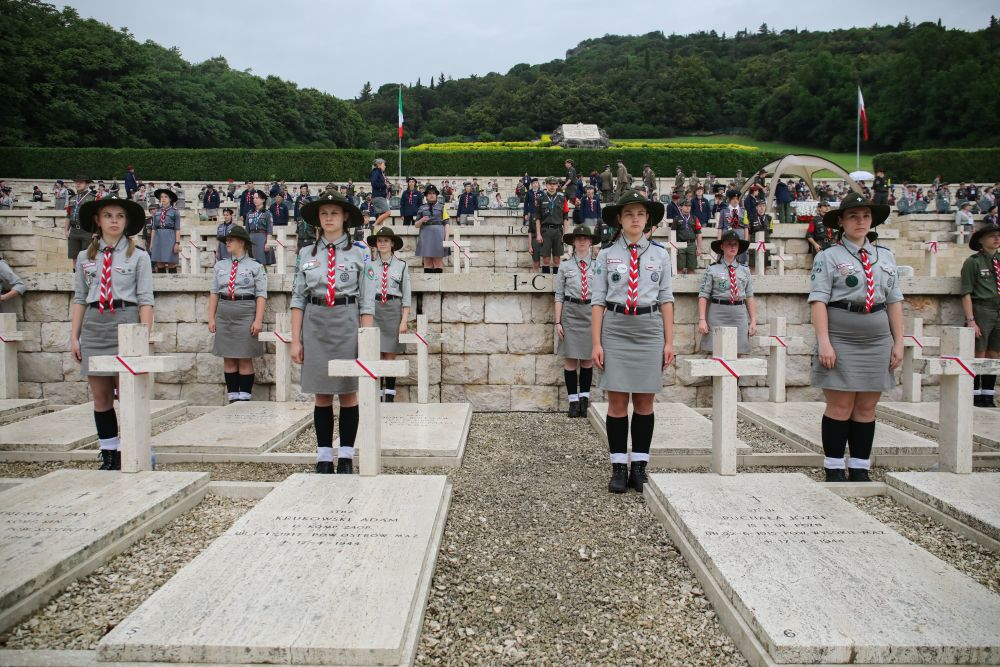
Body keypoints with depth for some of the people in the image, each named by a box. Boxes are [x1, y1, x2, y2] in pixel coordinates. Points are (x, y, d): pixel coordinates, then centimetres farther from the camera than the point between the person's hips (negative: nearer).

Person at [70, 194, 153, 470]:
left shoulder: (138, 257, 0)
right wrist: (74, 336, 5)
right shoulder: (85, 257, 10)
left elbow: (145, 301, -4)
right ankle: (108, 456, 16)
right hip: (94, 326, 4)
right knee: (100, 397, 7)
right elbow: (79, 299, 10)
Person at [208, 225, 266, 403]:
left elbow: (261, 295, -6)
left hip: (246, 314, -4)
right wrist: (211, 318, 4)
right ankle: (233, 397, 13)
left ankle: (244, 398, 6)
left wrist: (258, 320, -14)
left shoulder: (255, 267, 0)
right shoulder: (220, 266, 13)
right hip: (224, 314, 4)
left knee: (245, 359, 0)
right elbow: (214, 293, 11)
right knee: (228, 359, 6)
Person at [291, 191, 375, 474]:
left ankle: (346, 456, 14)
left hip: (347, 322, -2)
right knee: (321, 394, 6)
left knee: (348, 392, 4)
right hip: (315, 324, 2)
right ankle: (324, 457, 14)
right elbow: (298, 299, 6)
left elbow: (367, 303, -1)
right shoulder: (307, 254, 7)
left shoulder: (359, 254, 1)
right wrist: (296, 340, 0)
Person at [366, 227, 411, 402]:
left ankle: (390, 397, 9)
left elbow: (406, 295, 2)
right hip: (374, 310, 1)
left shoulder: (401, 266, 4)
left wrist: (404, 320, -5)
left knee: (391, 357, 2)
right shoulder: (369, 265, 6)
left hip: (394, 310, 0)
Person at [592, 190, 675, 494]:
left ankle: (640, 467, 15)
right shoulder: (607, 255, 3)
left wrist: (669, 341, 2)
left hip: (649, 329, 1)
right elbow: (598, 300, 1)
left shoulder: (660, 255, 8)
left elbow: (666, 299, 8)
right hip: (615, 329, -1)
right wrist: (596, 343, -5)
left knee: (645, 402, 5)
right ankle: (619, 467, 9)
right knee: (617, 402, 0)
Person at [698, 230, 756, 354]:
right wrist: (702, 319, -10)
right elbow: (703, 296, -2)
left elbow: (749, 297, 11)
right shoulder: (713, 269, 2)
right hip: (718, 314, -3)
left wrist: (753, 320, 6)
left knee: (738, 353, 0)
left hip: (739, 316, 3)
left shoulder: (745, 270, 12)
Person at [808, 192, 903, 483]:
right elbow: (818, 301, -8)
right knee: (840, 406, -2)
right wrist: (824, 342, -16)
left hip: (877, 340, 5)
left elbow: (894, 302, 13)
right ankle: (834, 469, 9)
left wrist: (898, 342, 6)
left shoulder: (886, 257, 14)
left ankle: (860, 469, 17)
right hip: (840, 340, -4)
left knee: (867, 408, 8)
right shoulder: (828, 257, 0)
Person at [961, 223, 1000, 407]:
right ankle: (976, 397, 9)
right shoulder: (973, 262, -3)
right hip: (981, 310, -5)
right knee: (978, 356, -1)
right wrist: (970, 320, -15)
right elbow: (966, 294, -8)